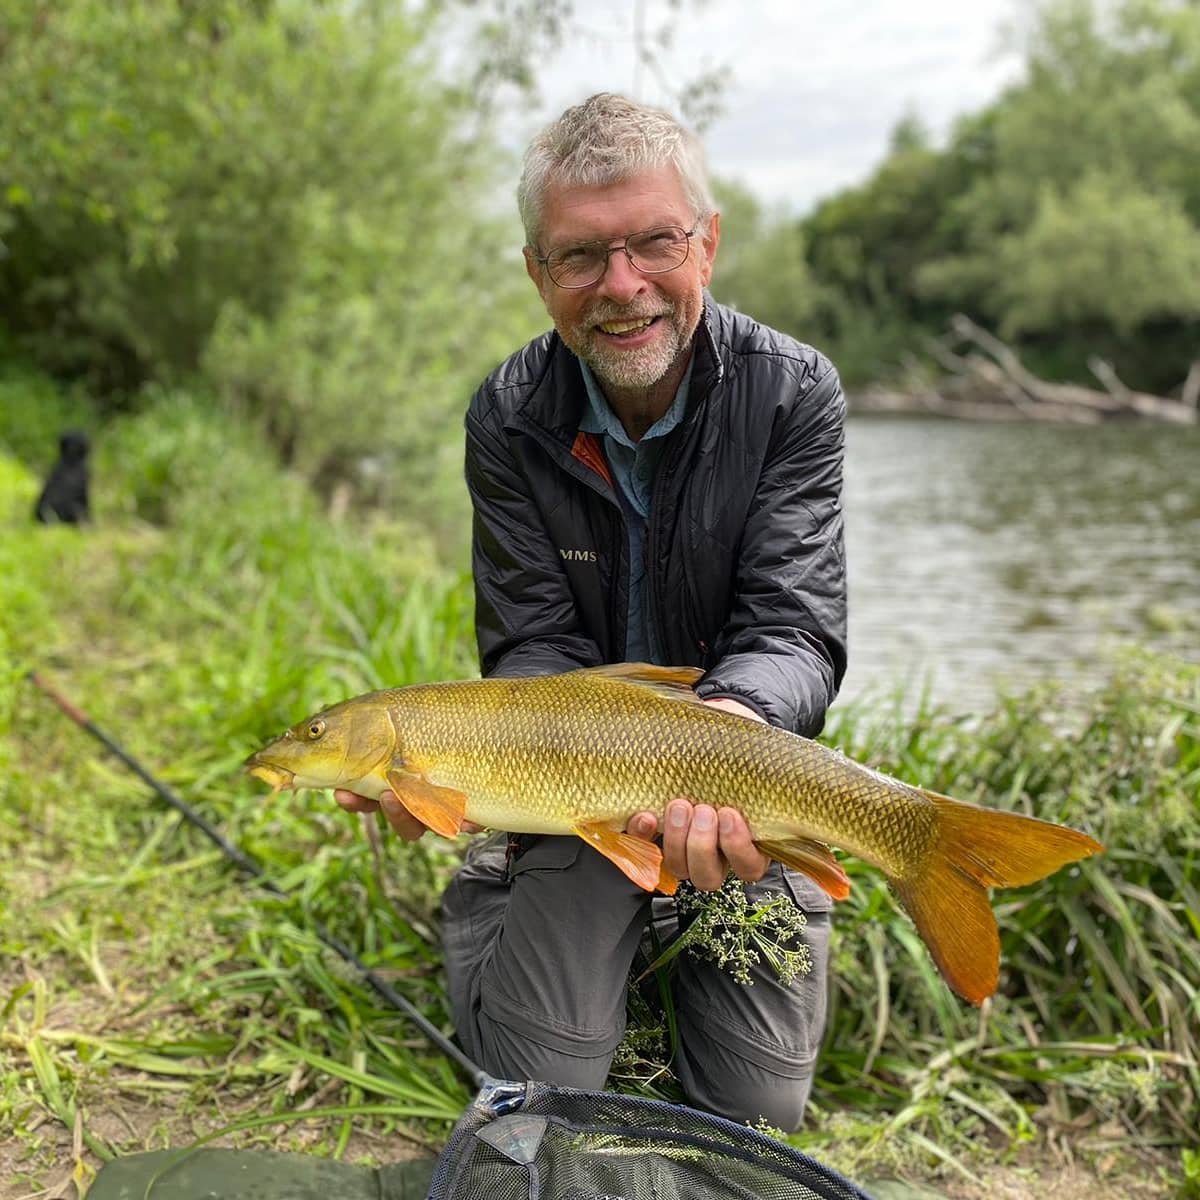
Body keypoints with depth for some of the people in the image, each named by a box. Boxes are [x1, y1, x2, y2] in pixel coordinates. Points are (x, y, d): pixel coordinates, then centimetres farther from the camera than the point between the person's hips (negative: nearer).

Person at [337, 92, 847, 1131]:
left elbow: (795, 629, -23)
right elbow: (536, 646, -14)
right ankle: (481, 900, 28)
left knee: (758, 1108, 2)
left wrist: (728, 726, -46)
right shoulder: (509, 418, -12)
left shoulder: (792, 393, -15)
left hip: (741, 769, 0)